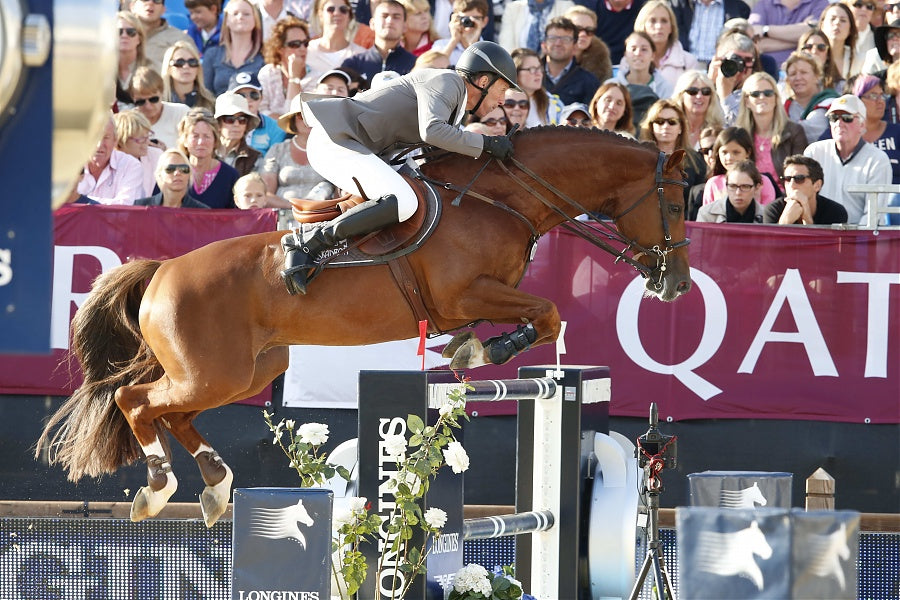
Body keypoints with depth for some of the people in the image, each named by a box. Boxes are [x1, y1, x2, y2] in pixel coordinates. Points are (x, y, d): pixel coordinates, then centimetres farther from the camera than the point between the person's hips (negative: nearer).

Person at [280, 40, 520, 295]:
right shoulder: (445, 82, -8)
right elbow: (431, 131, -25)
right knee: (401, 203, -29)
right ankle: (305, 246, -24)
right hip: (334, 140, -11)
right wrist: (486, 143, -16)